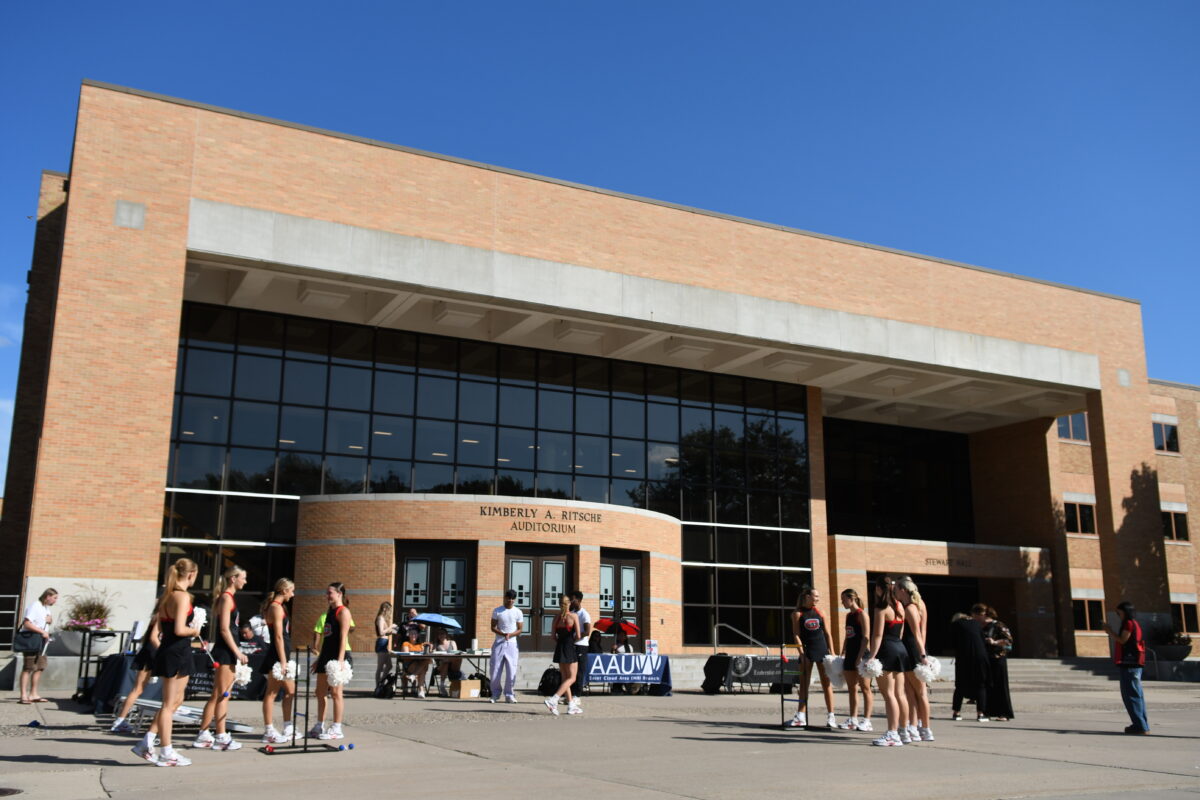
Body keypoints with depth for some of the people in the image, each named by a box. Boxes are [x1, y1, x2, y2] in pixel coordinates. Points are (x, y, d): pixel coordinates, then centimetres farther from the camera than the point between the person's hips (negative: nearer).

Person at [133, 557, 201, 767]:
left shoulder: (167, 595, 12)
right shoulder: (183, 596, -16)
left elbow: (162, 627, 17)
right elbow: (179, 630, -23)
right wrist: (194, 631, -4)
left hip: (166, 651, 9)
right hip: (178, 652, -9)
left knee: (175, 701, 18)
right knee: (169, 704, 0)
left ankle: (146, 744, 17)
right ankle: (166, 753, 8)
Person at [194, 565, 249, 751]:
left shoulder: (227, 597, 16)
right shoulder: (227, 598, -12)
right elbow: (224, 629, -18)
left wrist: (236, 652, 20)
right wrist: (238, 652, -17)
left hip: (226, 652, 10)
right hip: (225, 652, -10)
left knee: (218, 696, 13)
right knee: (222, 696, -3)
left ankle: (203, 735, 18)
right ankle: (221, 737, 2)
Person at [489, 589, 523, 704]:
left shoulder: (518, 612, 4)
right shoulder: (497, 611, 4)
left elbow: (520, 629, 4)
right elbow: (493, 627, 2)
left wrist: (510, 634, -15)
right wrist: (502, 634, -16)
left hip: (511, 643, 0)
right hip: (498, 643, 0)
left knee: (511, 671, -2)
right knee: (495, 670, 0)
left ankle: (509, 695, 9)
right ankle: (495, 694, 13)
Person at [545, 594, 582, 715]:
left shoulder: (556, 616, 5)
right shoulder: (573, 616, -9)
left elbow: (554, 636, 7)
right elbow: (578, 636, -10)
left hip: (559, 647, 6)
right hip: (569, 648, -6)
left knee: (565, 678, 12)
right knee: (571, 678, 0)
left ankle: (571, 705, 14)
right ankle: (553, 700, -16)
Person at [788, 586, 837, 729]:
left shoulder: (820, 613, 8)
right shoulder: (797, 614, -1)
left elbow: (827, 633, 10)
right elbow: (796, 634, -5)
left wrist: (832, 653, 3)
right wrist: (802, 653, -13)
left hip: (822, 649, 2)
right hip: (807, 651, -2)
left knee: (827, 683, 3)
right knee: (803, 684, 2)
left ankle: (831, 716, 8)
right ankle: (801, 716, 5)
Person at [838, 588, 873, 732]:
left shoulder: (861, 614, -9)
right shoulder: (848, 615, 15)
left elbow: (866, 637, -15)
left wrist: (860, 657, -20)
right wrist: (842, 654, 15)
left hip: (861, 655, -9)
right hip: (850, 655, 9)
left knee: (865, 688, -2)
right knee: (851, 688, 11)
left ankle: (866, 720, 0)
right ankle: (853, 720, 16)